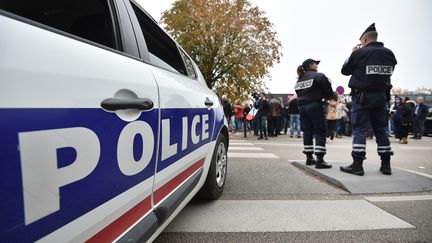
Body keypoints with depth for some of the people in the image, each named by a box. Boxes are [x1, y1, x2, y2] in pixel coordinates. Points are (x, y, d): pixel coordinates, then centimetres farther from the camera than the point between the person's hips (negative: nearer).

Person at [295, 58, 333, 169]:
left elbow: (298, 92, 11)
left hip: (302, 106, 7)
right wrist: (326, 97, 16)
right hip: (315, 105, -6)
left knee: (307, 131, 10)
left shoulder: (299, 79, 16)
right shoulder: (319, 76, -3)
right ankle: (320, 160, -10)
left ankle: (309, 158, 13)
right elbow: (329, 92, -3)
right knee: (320, 132, -4)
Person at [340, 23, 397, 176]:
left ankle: (357, 165, -4)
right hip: (381, 96, 5)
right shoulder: (389, 54, 7)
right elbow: (388, 71, 20)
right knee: (381, 130, 11)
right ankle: (386, 165, 17)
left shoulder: (359, 53, -9)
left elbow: (345, 71, 1)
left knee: (359, 130, -3)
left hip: (362, 96, -5)